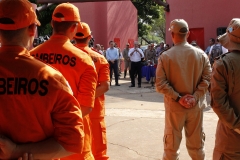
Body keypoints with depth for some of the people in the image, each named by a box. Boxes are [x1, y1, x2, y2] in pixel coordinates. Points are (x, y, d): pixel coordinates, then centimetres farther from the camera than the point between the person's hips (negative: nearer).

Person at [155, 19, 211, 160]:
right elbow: (207, 78, -7)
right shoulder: (201, 54, -2)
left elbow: (160, 84, -14)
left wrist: (178, 98, -12)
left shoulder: (165, 56, -9)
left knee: (172, 145, 12)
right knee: (196, 145, 15)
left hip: (174, 106, -2)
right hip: (196, 106, 2)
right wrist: (195, 97, -10)